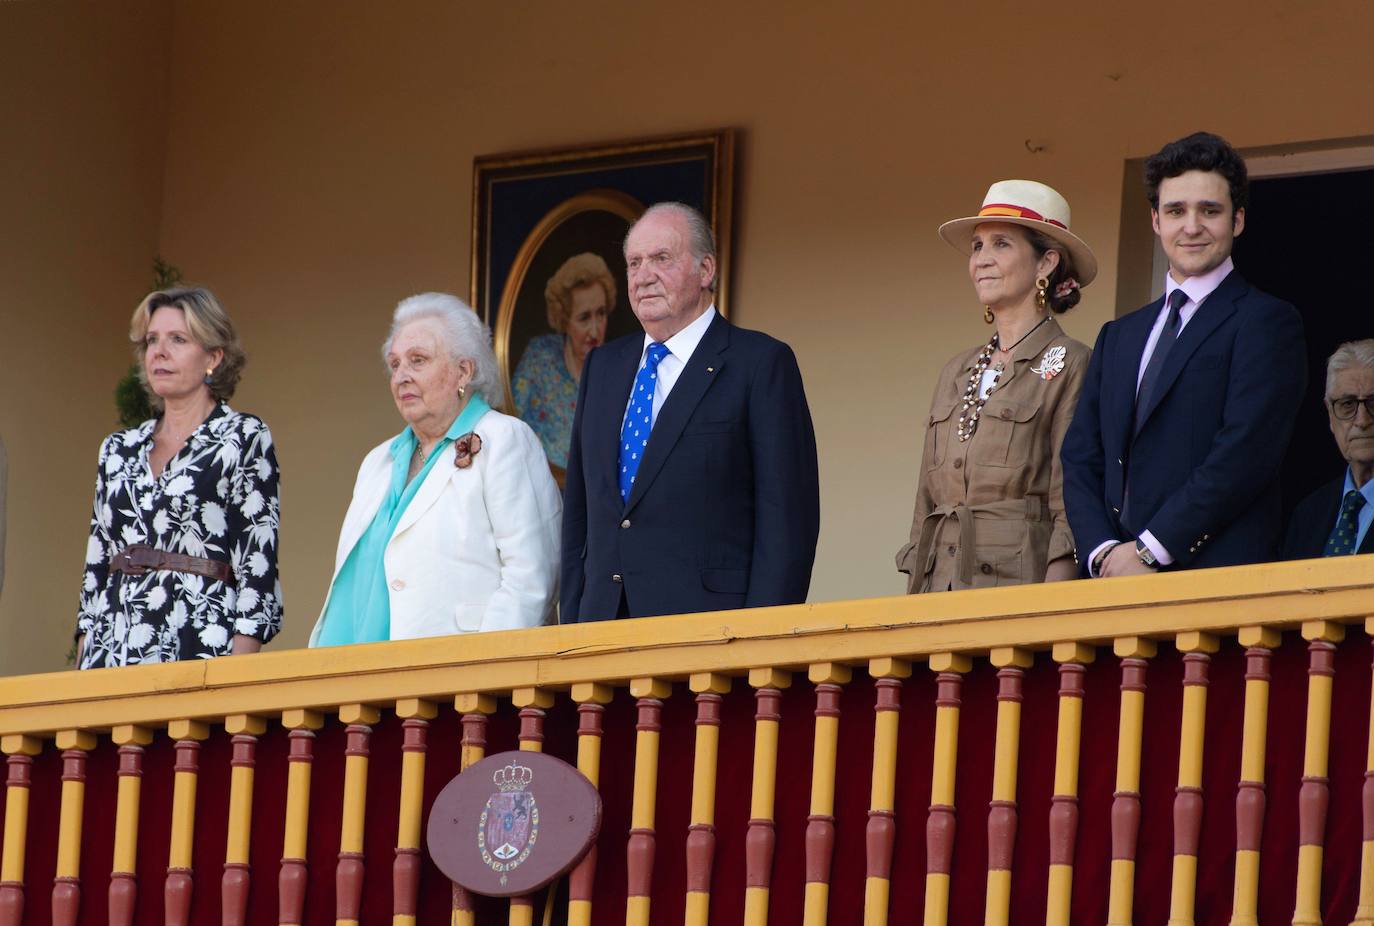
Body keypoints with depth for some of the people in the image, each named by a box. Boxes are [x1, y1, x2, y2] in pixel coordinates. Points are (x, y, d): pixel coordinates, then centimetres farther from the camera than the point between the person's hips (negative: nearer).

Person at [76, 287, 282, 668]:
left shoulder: (245, 439, 2)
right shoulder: (118, 449, 18)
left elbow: (258, 564, -5)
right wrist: (81, 669, 10)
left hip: (200, 648, -5)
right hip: (111, 654, 5)